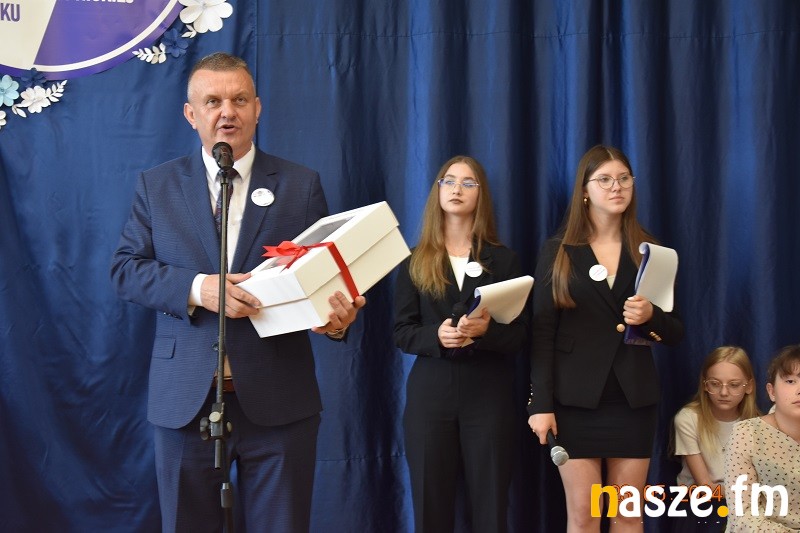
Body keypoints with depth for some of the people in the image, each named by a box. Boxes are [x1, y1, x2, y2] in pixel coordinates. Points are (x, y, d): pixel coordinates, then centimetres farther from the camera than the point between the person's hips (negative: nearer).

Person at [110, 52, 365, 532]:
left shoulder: (302, 185, 6)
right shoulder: (158, 185, 8)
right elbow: (126, 267, 2)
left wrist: (337, 316, -17)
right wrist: (196, 288, -16)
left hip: (278, 399, 0)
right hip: (186, 399, 1)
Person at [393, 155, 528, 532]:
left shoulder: (504, 260, 7)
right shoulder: (414, 261, 8)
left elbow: (519, 333, 2)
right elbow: (401, 332, 3)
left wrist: (486, 331, -19)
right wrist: (436, 336, -17)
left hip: (488, 393, 0)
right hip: (430, 393, 1)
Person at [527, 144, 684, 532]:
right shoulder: (558, 251, 2)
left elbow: (676, 333, 8)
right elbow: (542, 333, -2)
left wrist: (650, 317, -15)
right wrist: (541, 403, -10)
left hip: (634, 398, 2)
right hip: (576, 398, -2)